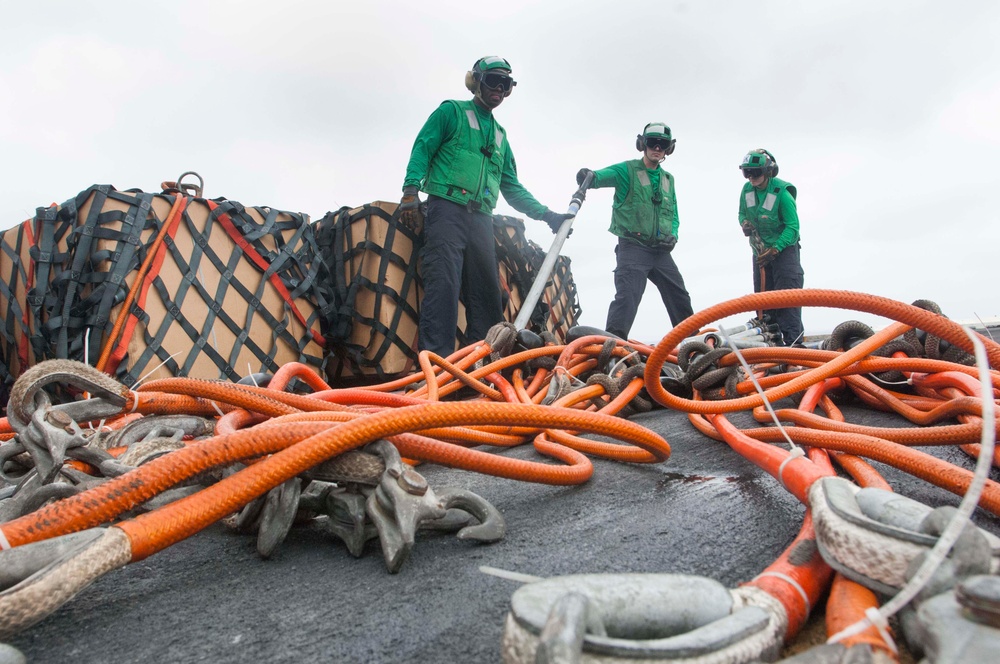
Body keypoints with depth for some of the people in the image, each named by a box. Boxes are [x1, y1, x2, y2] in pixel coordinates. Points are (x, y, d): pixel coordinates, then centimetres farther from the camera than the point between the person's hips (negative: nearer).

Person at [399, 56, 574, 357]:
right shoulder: (452, 111, 12)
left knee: (487, 290, 1)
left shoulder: (500, 135, 28)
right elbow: (422, 148, 1)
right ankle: (435, 358, -22)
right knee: (444, 282, -19)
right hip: (447, 208, -6)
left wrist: (548, 215, 20)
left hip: (481, 217, 6)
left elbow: (512, 188, 27)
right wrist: (411, 190, -15)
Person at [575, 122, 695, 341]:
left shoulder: (668, 179, 18)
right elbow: (603, 176, -20)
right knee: (627, 296, -20)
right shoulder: (627, 170, 0)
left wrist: (673, 235, 2)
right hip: (633, 247, -6)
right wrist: (589, 177, -44)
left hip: (661, 251, 6)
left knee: (680, 297, 11)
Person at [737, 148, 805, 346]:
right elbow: (742, 212, 16)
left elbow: (792, 227, -18)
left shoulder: (782, 192, -18)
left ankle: (793, 340, -10)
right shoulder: (747, 190, -1)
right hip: (760, 249, 6)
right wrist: (745, 223, -8)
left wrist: (774, 250, -24)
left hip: (784, 248, -6)